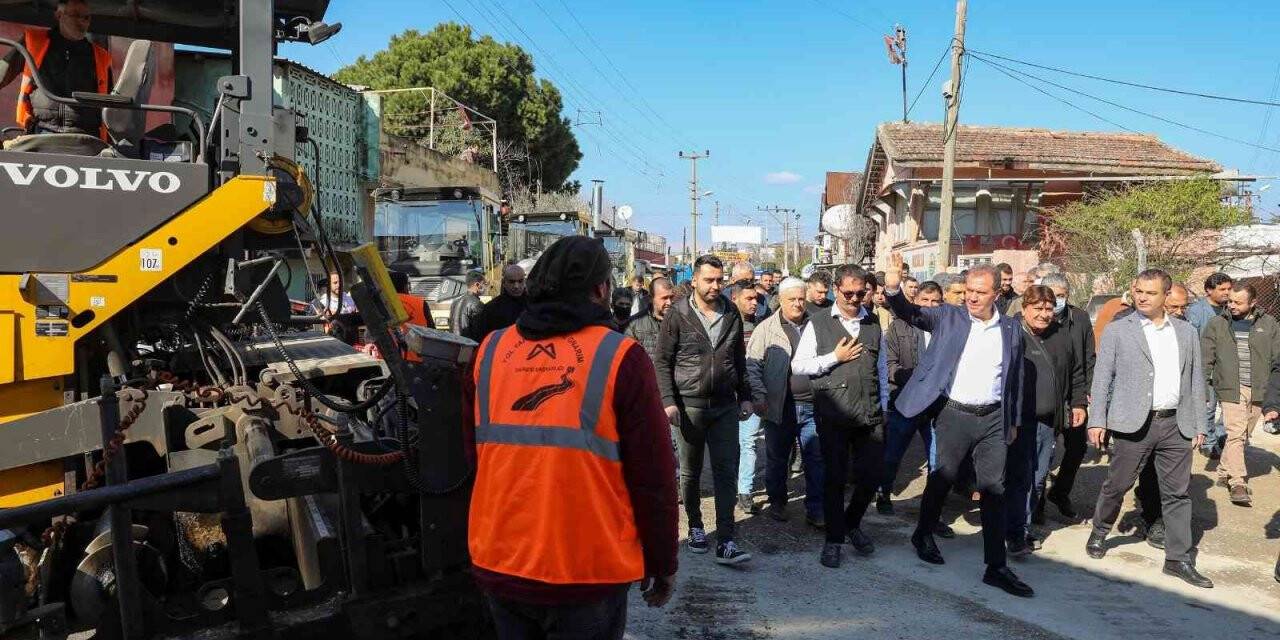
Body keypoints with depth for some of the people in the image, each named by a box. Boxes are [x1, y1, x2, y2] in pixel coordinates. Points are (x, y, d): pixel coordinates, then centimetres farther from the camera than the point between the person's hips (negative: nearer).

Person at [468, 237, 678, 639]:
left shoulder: (490, 351, 0)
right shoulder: (619, 356, -11)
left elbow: (471, 456, 9)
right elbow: (652, 475, -11)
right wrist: (663, 562, 2)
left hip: (498, 564, 4)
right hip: (588, 572, -4)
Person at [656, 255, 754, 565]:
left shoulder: (731, 314, 6)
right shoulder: (677, 315, -5)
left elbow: (739, 359, 14)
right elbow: (663, 361, -5)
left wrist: (745, 397, 10)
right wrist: (669, 401, -13)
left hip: (725, 405, 2)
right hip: (690, 404, -2)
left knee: (727, 470, -3)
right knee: (690, 471, 11)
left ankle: (725, 542, 0)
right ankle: (695, 526, 30)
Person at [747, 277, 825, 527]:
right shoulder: (766, 329, -1)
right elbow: (752, 365, -4)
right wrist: (759, 396, -13)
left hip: (811, 405, 2)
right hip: (779, 406, -2)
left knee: (816, 459, 4)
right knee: (777, 458, 11)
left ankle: (816, 511, 13)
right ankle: (777, 503, 28)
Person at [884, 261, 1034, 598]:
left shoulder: (1011, 328, 6)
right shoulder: (948, 317, -2)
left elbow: (1015, 377, 13)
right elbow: (911, 313, -15)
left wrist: (1014, 421, 14)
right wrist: (893, 290, -35)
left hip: (994, 419, 2)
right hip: (954, 415, -2)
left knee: (994, 490, 3)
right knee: (942, 479, 10)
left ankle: (996, 566, 9)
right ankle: (923, 534, 34)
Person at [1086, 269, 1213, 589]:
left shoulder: (1187, 332, 11)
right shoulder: (1117, 331, 1)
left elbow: (1196, 380, 13)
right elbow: (1102, 377, -1)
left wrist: (1198, 424, 9)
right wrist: (1096, 421, -6)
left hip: (1175, 424, 3)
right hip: (1133, 423, -3)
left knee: (1178, 493, 6)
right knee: (1116, 485, 5)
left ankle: (1178, 559, 15)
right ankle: (1099, 533, 28)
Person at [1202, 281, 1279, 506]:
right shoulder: (1217, 325, 3)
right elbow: (1205, 360, 4)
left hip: (1258, 391, 2)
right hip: (1231, 389, -2)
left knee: (1242, 436, 10)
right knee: (1236, 434, -10)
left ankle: (1224, 473, 27)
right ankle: (1238, 483, -8)